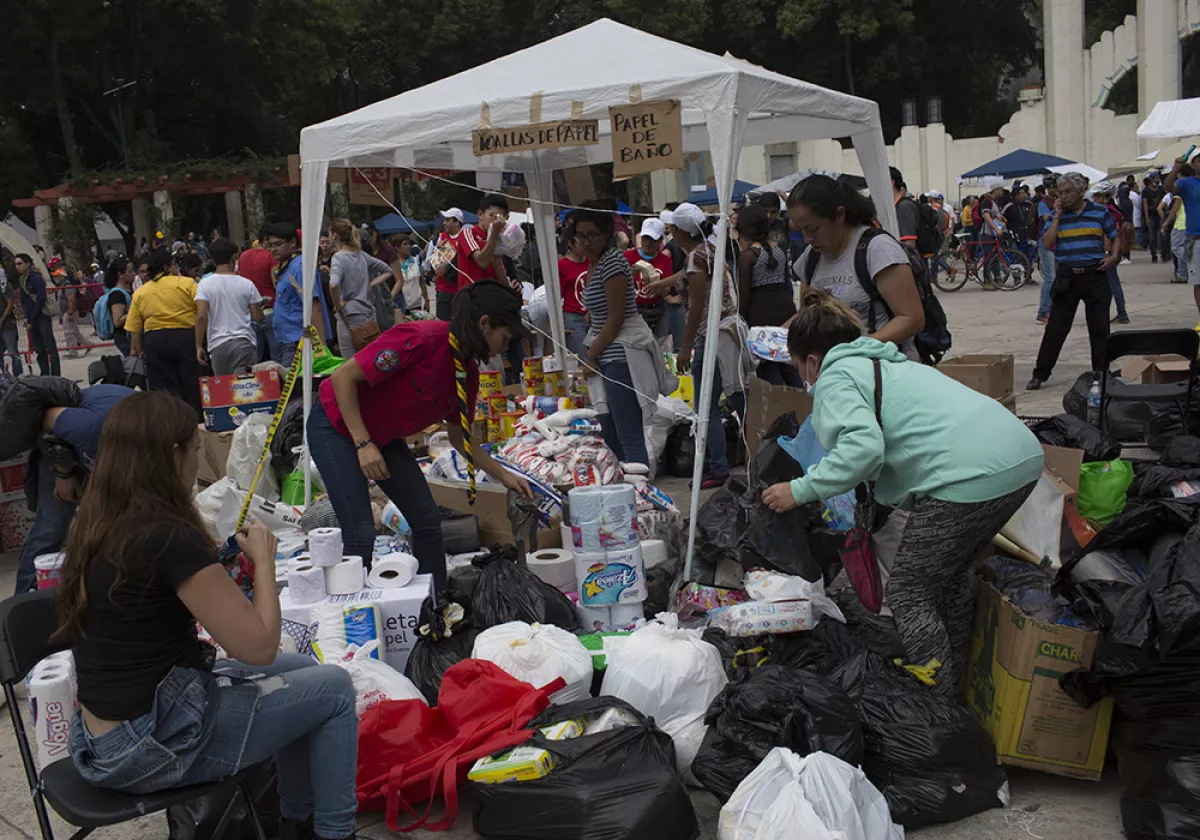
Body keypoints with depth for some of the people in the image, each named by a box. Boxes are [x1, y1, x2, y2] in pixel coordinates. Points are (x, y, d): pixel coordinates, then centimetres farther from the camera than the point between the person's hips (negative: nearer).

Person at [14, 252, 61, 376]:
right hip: (31, 318, 7)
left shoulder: (37, 278, -10)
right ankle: (44, 374, 14)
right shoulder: (20, 280, 12)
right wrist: (26, 317, 2)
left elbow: (40, 300, -13)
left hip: (42, 315, -7)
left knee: (50, 347, -7)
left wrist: (31, 319, -12)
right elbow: (23, 300, 16)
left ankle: (56, 375, -7)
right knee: (39, 349, 8)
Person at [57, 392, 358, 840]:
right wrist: (263, 559, -6)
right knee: (332, 688, 3)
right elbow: (259, 646, -19)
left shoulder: (95, 527, 3)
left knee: (300, 670, 21)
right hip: (148, 748, -9)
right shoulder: (171, 538, -24)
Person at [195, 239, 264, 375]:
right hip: (244, 342, -1)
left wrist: (199, 346, -1)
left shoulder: (204, 284, -1)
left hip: (218, 344, 1)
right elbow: (258, 317, 3)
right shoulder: (247, 284, 1)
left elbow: (201, 316, -8)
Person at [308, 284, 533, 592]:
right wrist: (363, 444, -27)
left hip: (384, 437, 8)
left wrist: (503, 476, 7)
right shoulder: (420, 339, -29)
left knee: (427, 521, 4)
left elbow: (460, 437, 11)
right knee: (361, 534, -14)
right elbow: (342, 378, -26)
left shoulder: (468, 372, -3)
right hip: (336, 426, -8)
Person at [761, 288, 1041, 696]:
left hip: (969, 474, -10)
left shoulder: (835, 378, 1)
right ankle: (953, 680, 39)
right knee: (949, 574, 26)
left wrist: (800, 490, -9)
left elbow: (864, 446, -17)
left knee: (908, 593, 5)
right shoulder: (888, 361, 29)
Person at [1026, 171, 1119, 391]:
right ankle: (1040, 374, 5)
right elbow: (1046, 243, -7)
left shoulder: (1100, 212, 4)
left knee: (1099, 327, 4)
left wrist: (1113, 256, -6)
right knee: (1055, 328, -1)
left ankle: (1100, 371, 16)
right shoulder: (1057, 215, 5)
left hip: (1095, 276, 0)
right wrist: (1057, 216, -8)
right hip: (1066, 278, 0)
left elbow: (1114, 238, 13)